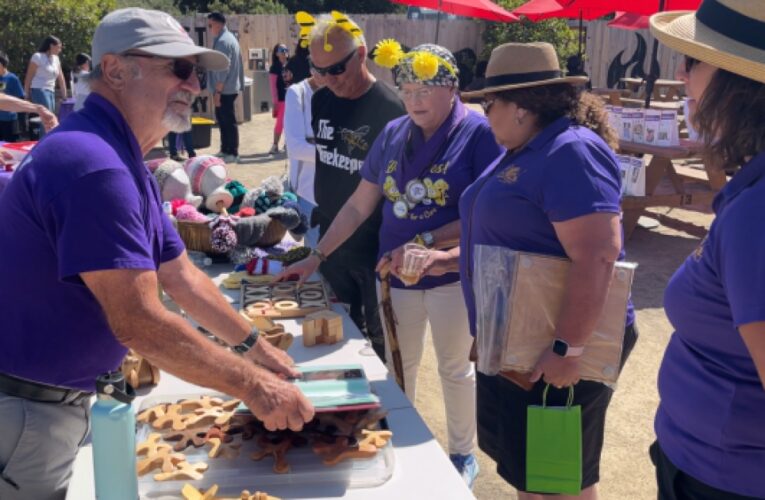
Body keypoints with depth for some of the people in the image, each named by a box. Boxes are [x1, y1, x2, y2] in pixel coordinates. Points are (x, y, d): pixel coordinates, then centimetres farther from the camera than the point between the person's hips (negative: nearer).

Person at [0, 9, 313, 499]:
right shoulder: (92, 164, -27)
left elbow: (180, 275, 12)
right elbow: (138, 323, -30)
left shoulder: (123, 162, 7)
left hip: (60, 398, 9)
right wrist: (253, 385, -23)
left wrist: (253, 346, 10)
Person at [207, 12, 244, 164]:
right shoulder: (229, 37, 16)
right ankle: (225, 150, 22)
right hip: (229, 88, 10)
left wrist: (217, 91, -20)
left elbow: (222, 69, -21)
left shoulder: (223, 41, -16)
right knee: (223, 119, 15)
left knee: (228, 121, -4)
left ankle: (232, 153, 1)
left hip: (224, 89, -10)